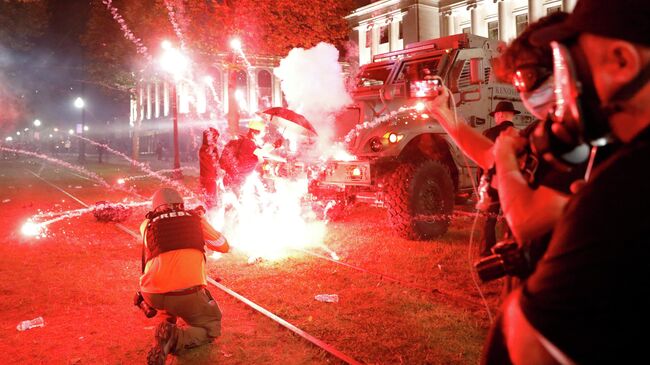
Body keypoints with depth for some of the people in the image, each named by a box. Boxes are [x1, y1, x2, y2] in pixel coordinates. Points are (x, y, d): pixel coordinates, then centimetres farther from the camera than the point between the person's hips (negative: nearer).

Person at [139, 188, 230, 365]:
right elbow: (224, 246, 23)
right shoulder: (195, 218, 13)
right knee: (211, 328, 15)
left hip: (152, 294, 4)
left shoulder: (147, 224, 16)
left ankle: (168, 322, 18)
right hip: (186, 293, -4)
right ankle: (174, 339, -11)